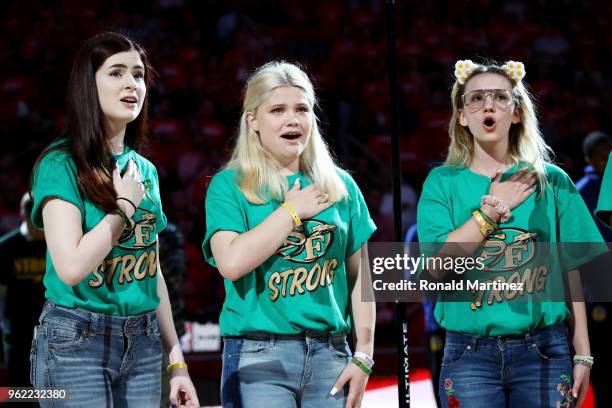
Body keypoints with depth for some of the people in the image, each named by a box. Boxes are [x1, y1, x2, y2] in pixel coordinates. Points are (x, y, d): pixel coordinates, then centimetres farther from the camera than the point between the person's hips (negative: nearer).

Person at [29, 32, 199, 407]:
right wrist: (126, 205, -11)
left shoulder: (145, 170, 11)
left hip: (143, 342, 6)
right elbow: (72, 267, -21)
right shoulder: (61, 164, -10)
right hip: (76, 341, -6)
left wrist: (177, 360, 14)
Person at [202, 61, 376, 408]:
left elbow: (360, 276, 11)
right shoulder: (229, 186, 2)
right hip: (258, 356, -3)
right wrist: (293, 210, -7)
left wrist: (363, 356, 4)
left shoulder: (340, 185, 11)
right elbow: (232, 262, -15)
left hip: (330, 353, 3)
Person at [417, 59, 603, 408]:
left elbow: (571, 273, 7)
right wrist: (494, 208, -8)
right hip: (470, 353, -1)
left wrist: (583, 354, 2)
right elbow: (437, 265, -8)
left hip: (544, 350, 1)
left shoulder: (551, 180, 7)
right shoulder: (443, 182, 4)